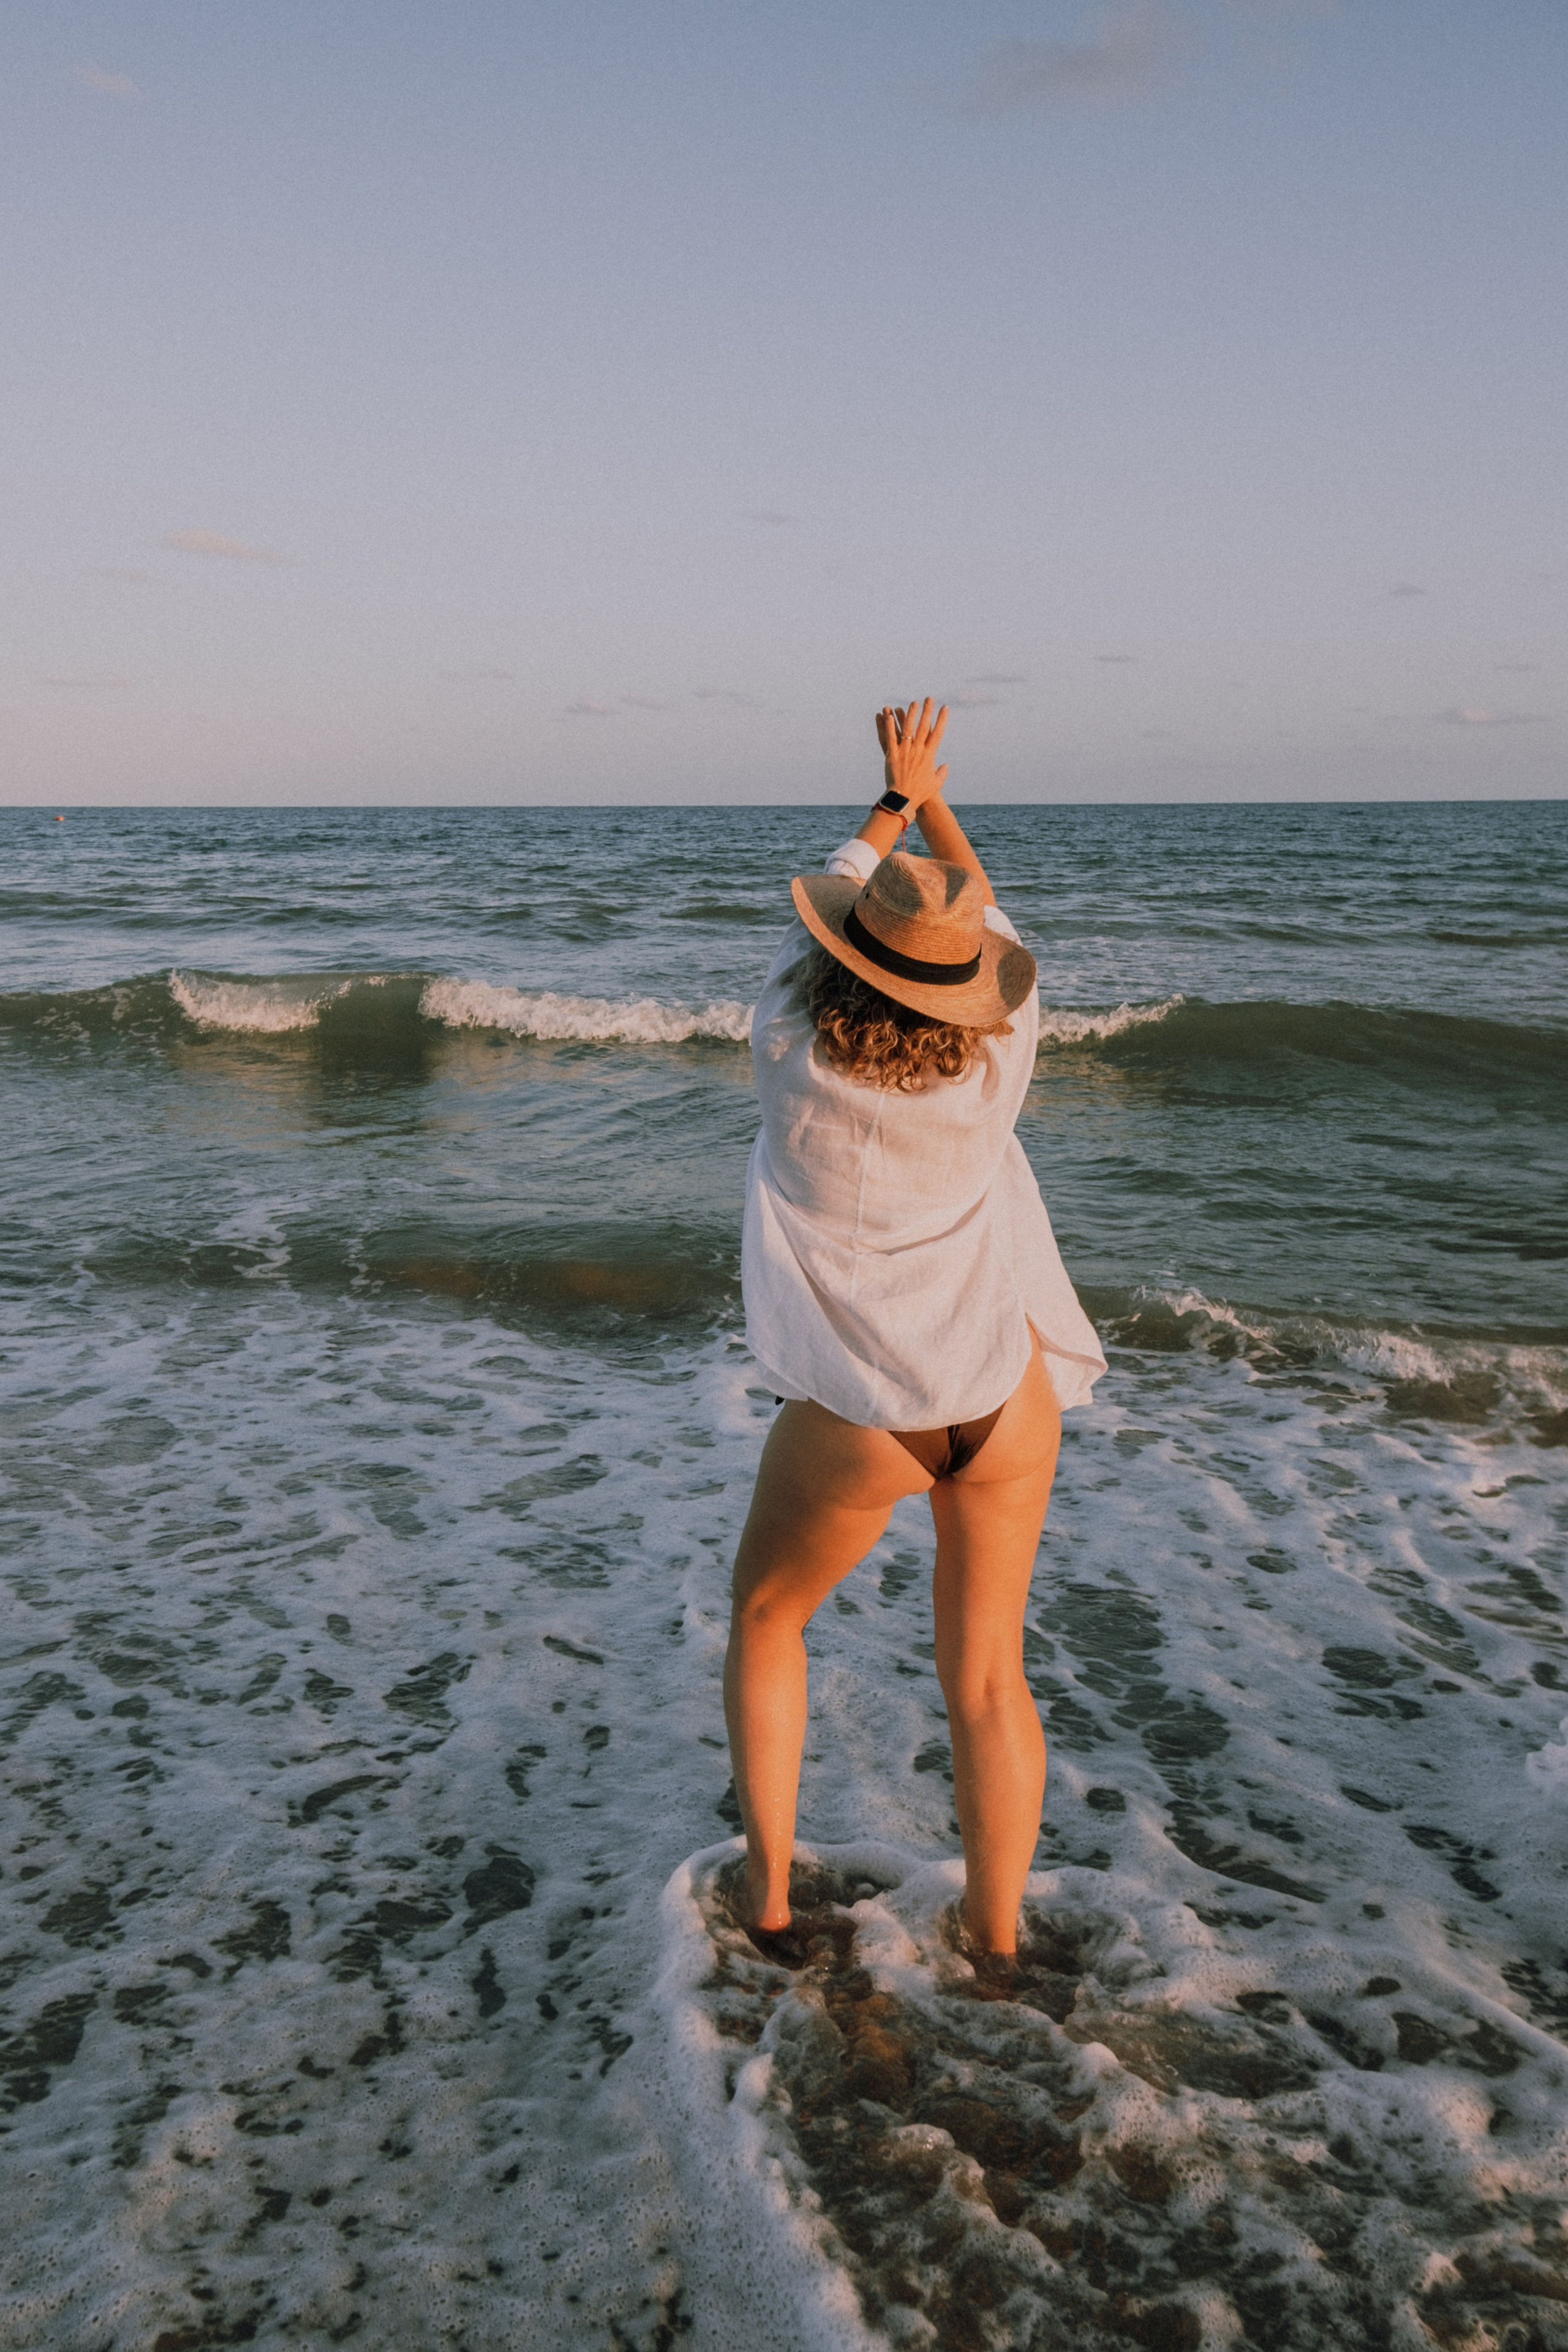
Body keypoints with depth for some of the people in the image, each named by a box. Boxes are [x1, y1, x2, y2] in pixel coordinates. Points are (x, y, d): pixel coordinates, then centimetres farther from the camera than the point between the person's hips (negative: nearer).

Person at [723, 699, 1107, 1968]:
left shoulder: (791, 1054, -13)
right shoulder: (998, 1062, -10)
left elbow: (834, 892, 6)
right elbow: (983, 920, 11)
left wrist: (896, 796, 21)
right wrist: (938, 801, 24)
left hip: (855, 1421, -2)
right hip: (1006, 1399, 2)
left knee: (765, 1619, 24)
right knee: (987, 1680, 16)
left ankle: (770, 1897, 27)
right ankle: (996, 1943, 26)